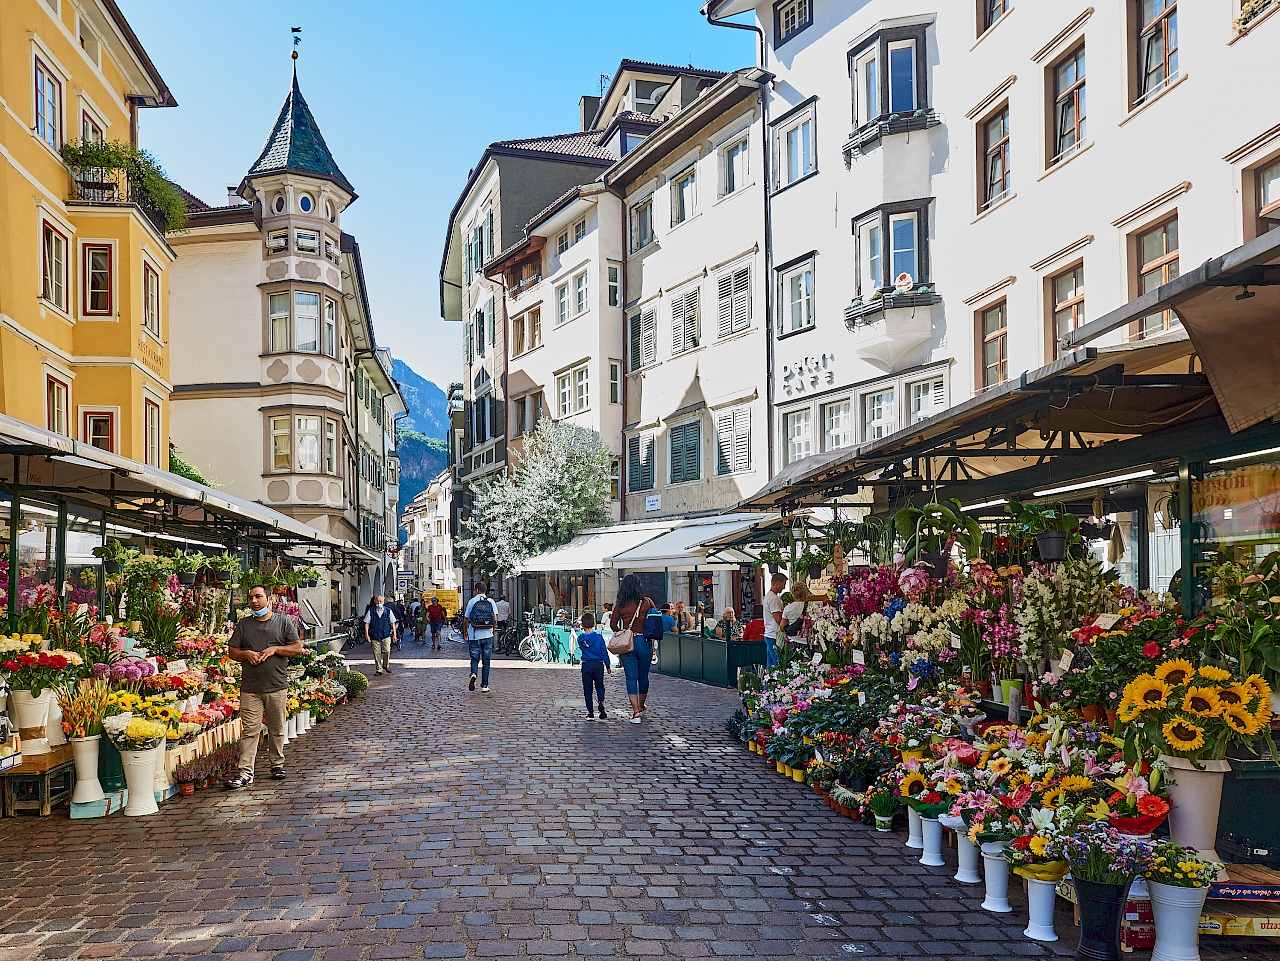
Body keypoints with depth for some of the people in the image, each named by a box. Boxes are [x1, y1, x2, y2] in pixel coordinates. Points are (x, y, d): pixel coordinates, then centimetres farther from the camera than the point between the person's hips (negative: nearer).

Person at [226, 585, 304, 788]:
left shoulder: (284, 622, 6)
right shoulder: (243, 624, 12)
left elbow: (298, 648, 2)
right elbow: (232, 651, 11)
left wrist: (274, 650, -10)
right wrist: (246, 654, -9)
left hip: (277, 687, -1)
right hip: (250, 688, 1)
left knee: (277, 730, 9)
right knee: (249, 730, -5)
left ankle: (277, 764, 24)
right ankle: (245, 772, -6)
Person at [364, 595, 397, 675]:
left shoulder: (388, 611, 5)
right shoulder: (371, 611, 4)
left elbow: (392, 623, 10)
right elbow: (367, 623, 5)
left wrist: (394, 634, 6)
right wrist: (367, 634, -3)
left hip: (386, 635, 0)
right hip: (374, 636, 0)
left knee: (387, 651, -13)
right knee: (377, 653, 2)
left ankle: (386, 665, 12)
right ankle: (378, 670, 12)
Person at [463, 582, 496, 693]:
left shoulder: (471, 602, -1)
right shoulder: (491, 602, 2)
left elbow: (465, 620, 0)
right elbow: (495, 619, -3)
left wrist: (465, 633, 14)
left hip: (474, 635, -1)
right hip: (488, 635, 1)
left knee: (474, 658, 10)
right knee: (486, 661, 8)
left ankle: (473, 674, -19)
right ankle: (484, 686, 6)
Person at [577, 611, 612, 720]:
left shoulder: (580, 638, -2)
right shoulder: (599, 636, -6)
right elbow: (604, 652, -3)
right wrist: (608, 666, 4)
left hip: (586, 665, 0)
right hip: (598, 664, 0)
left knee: (587, 689, 8)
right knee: (600, 687, 12)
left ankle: (590, 713, 6)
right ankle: (602, 710, -4)